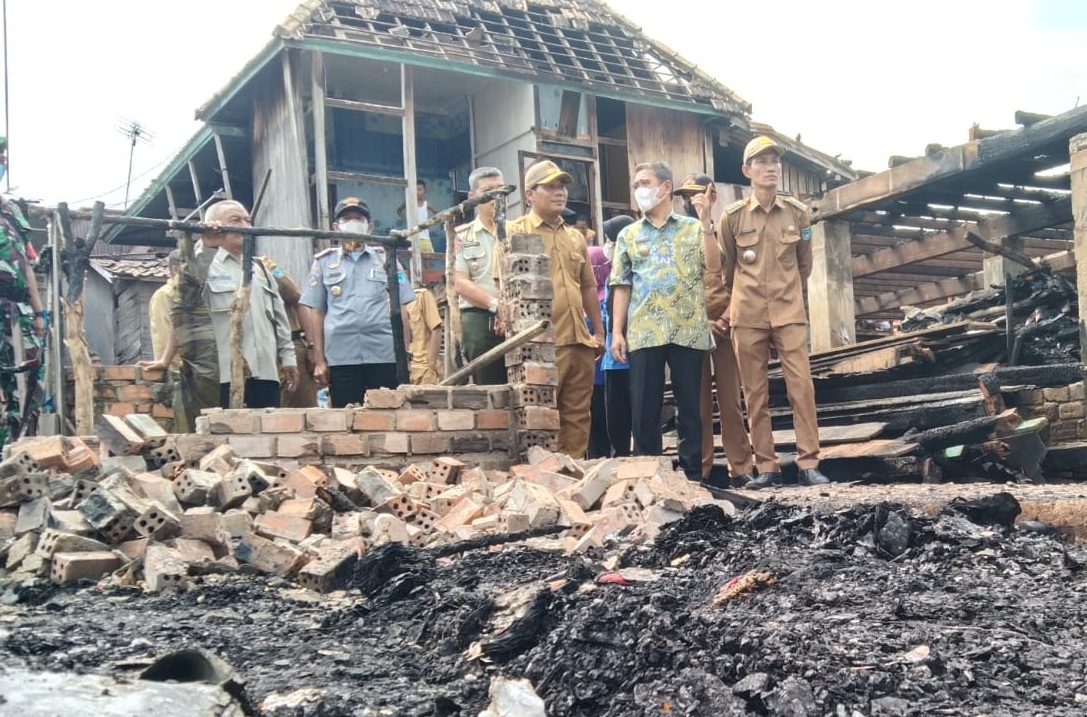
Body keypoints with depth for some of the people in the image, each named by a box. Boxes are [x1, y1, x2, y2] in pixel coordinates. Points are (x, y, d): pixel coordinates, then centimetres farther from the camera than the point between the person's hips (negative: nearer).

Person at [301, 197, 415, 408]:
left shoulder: (386, 258, 13)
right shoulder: (323, 262, 12)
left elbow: (401, 310, 10)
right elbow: (317, 312, 9)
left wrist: (405, 355, 2)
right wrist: (319, 360, 2)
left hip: (385, 355, 0)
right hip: (341, 357, 0)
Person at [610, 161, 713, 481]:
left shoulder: (693, 228, 9)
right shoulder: (628, 235, 14)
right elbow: (622, 287, 9)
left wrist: (706, 223, -8)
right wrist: (617, 331, 1)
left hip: (688, 330, -1)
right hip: (643, 332, 1)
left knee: (689, 406, 3)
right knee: (644, 408, 2)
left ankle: (692, 475, 10)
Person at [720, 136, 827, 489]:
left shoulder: (797, 212, 3)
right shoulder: (733, 216, -2)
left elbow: (804, 264, 15)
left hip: (789, 313, 1)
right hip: (747, 315, 0)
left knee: (801, 385, -6)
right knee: (755, 393, 2)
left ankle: (808, 463, -2)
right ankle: (766, 466, 8)